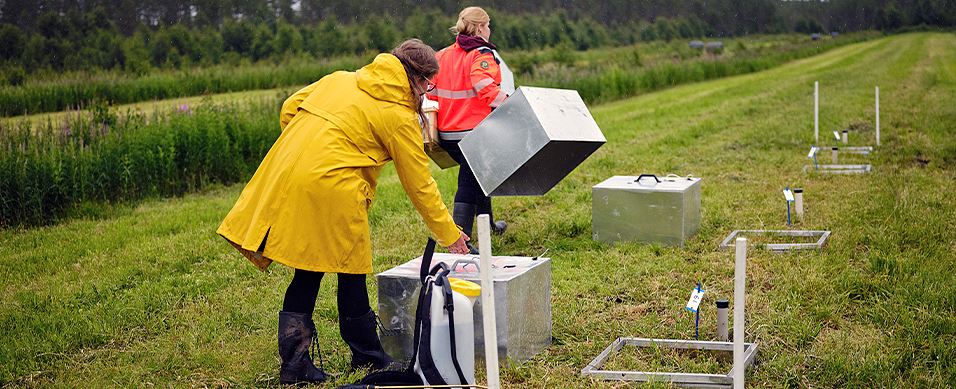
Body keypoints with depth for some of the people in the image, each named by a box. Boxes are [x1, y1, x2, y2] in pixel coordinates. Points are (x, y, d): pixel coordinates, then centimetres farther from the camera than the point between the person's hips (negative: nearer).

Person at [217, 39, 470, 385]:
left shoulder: (341, 79, 18)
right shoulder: (400, 117, 0)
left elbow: (289, 109, 18)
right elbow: (420, 185, 4)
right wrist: (450, 235, 13)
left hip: (286, 176, 7)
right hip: (330, 189, -7)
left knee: (307, 272, 15)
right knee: (351, 273, 9)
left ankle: (294, 362, 19)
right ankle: (368, 356, 24)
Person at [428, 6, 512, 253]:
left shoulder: (442, 56, 9)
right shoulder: (483, 55, -11)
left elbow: (430, 91, 10)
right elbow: (486, 87, -28)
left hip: (446, 134, 7)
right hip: (475, 133, -7)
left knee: (475, 175, 25)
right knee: (469, 184, 0)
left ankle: (488, 223, 42)